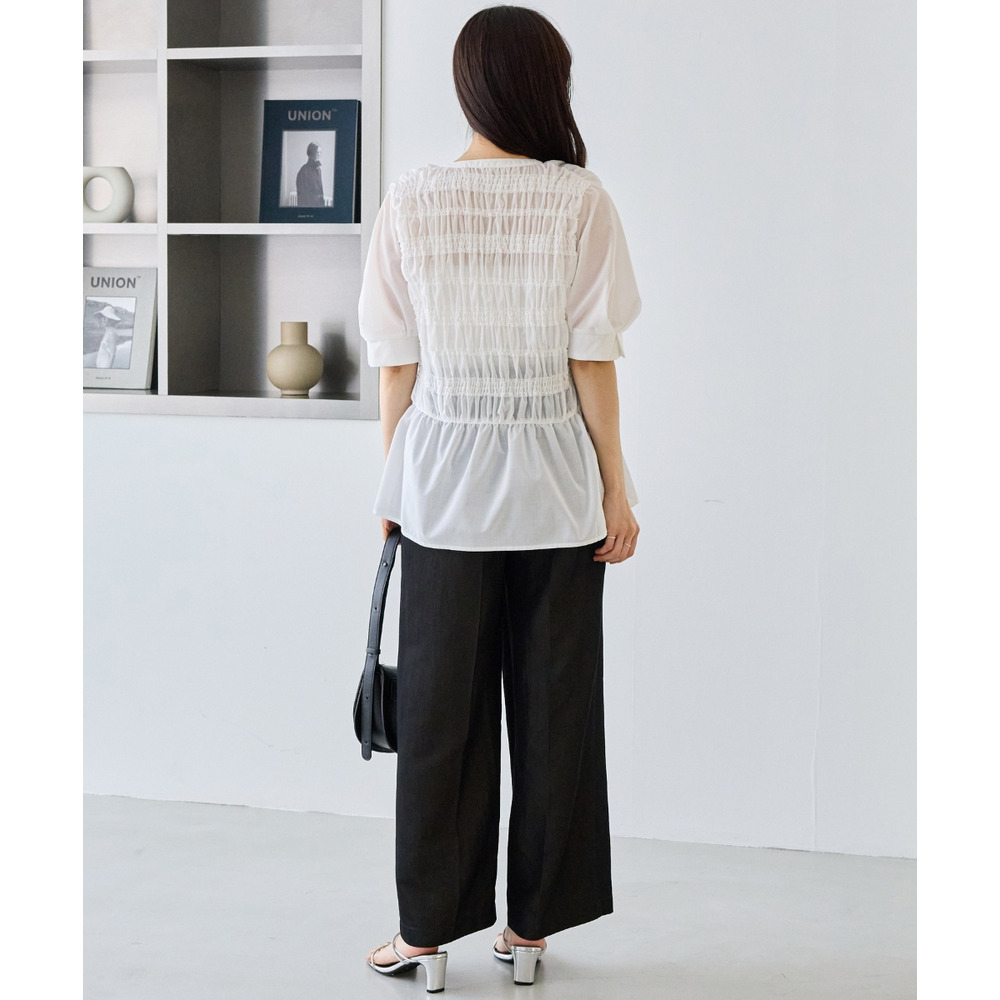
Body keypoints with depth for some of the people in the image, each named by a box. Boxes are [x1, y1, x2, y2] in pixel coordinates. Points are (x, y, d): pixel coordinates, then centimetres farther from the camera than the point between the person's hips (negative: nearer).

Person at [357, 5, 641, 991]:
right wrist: (616, 486, 2)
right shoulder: (580, 199, -6)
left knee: (441, 713, 8)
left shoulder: (410, 200, -2)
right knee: (552, 707, 10)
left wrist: (394, 483, 9)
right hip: (555, 484, -1)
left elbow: (397, 363, -1)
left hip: (445, 479, 1)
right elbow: (592, 360, -5)